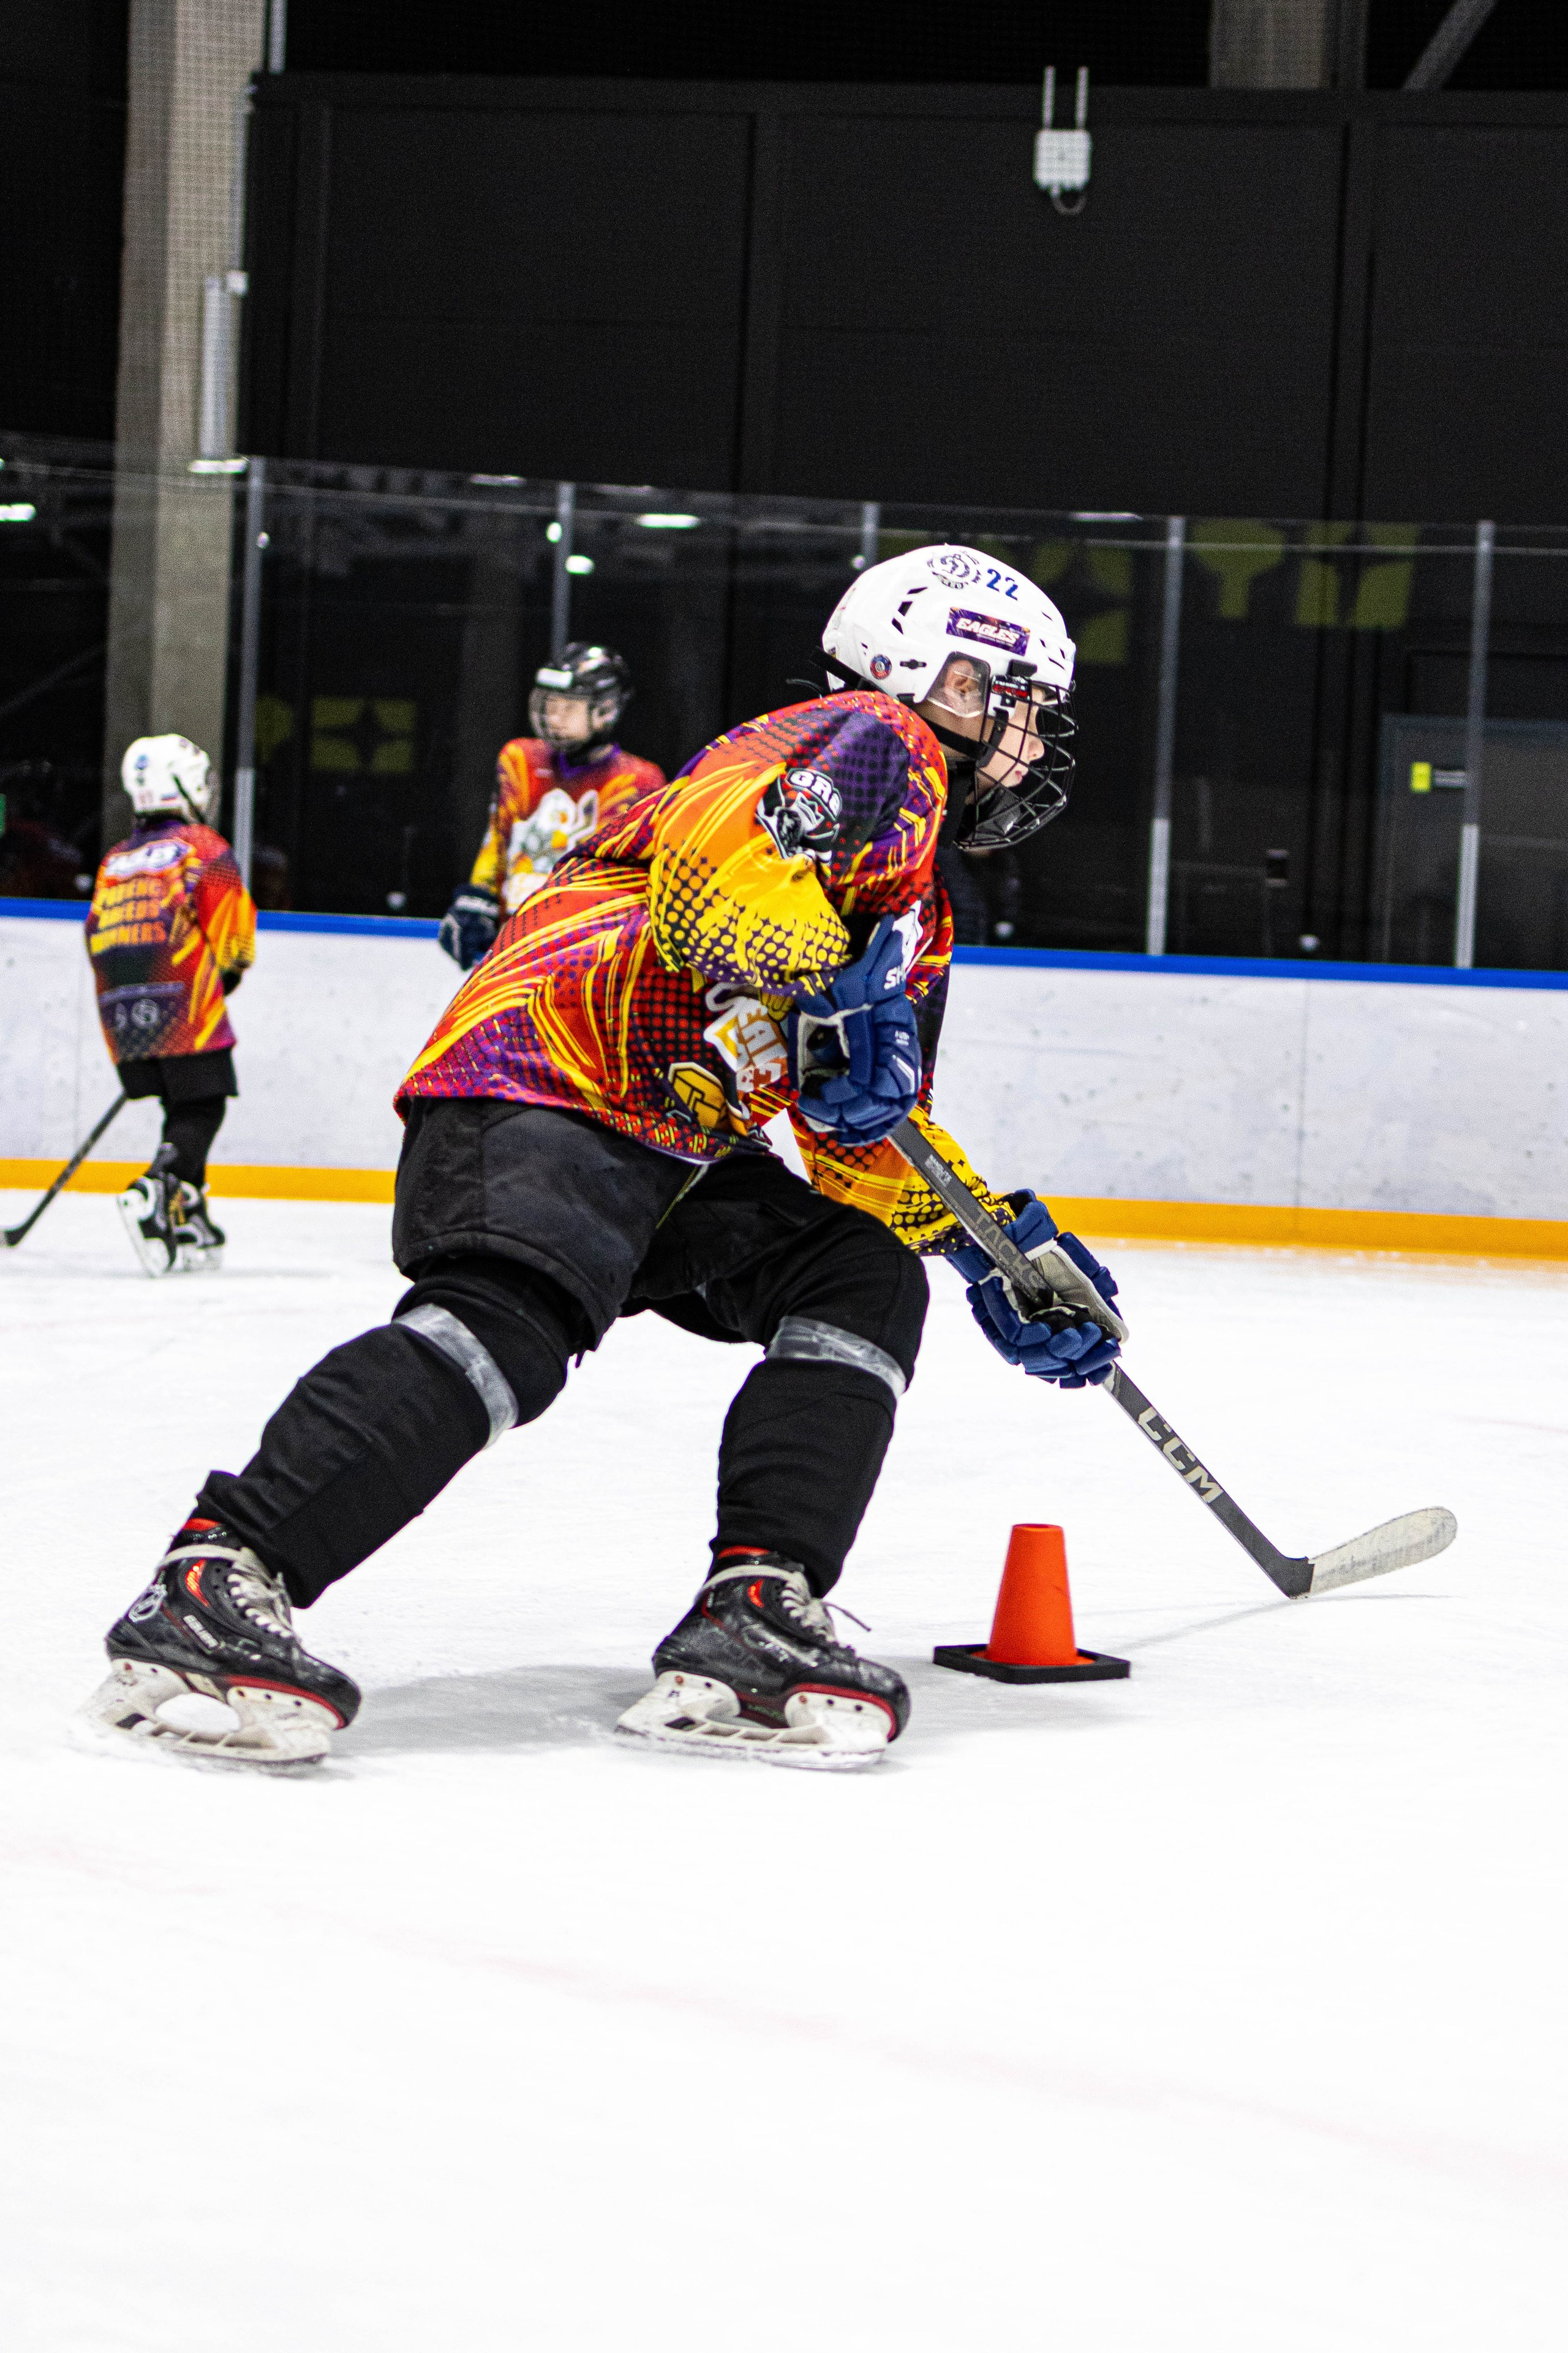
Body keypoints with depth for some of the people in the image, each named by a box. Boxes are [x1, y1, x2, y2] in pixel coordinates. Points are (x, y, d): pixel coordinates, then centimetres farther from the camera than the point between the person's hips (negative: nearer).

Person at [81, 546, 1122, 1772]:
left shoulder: (918, 906, 31)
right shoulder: (869, 744, 1)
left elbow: (872, 1131, 32)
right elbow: (722, 840, -21)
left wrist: (999, 1249, 24)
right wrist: (831, 981, -28)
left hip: (677, 1143, 11)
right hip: (549, 1064, -11)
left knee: (869, 1275, 1)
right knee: (514, 1316, -31)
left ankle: (752, 1619, -12)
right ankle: (214, 1581, -38)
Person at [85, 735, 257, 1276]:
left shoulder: (113, 863, 19)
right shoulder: (202, 847, 1)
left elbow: (99, 942, 18)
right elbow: (232, 927, -6)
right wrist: (228, 970, 14)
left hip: (122, 1018, 6)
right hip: (184, 1007, -6)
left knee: (183, 1110, 17)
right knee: (202, 1109, -4)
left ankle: (189, 1216, 13)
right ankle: (156, 1194, -27)